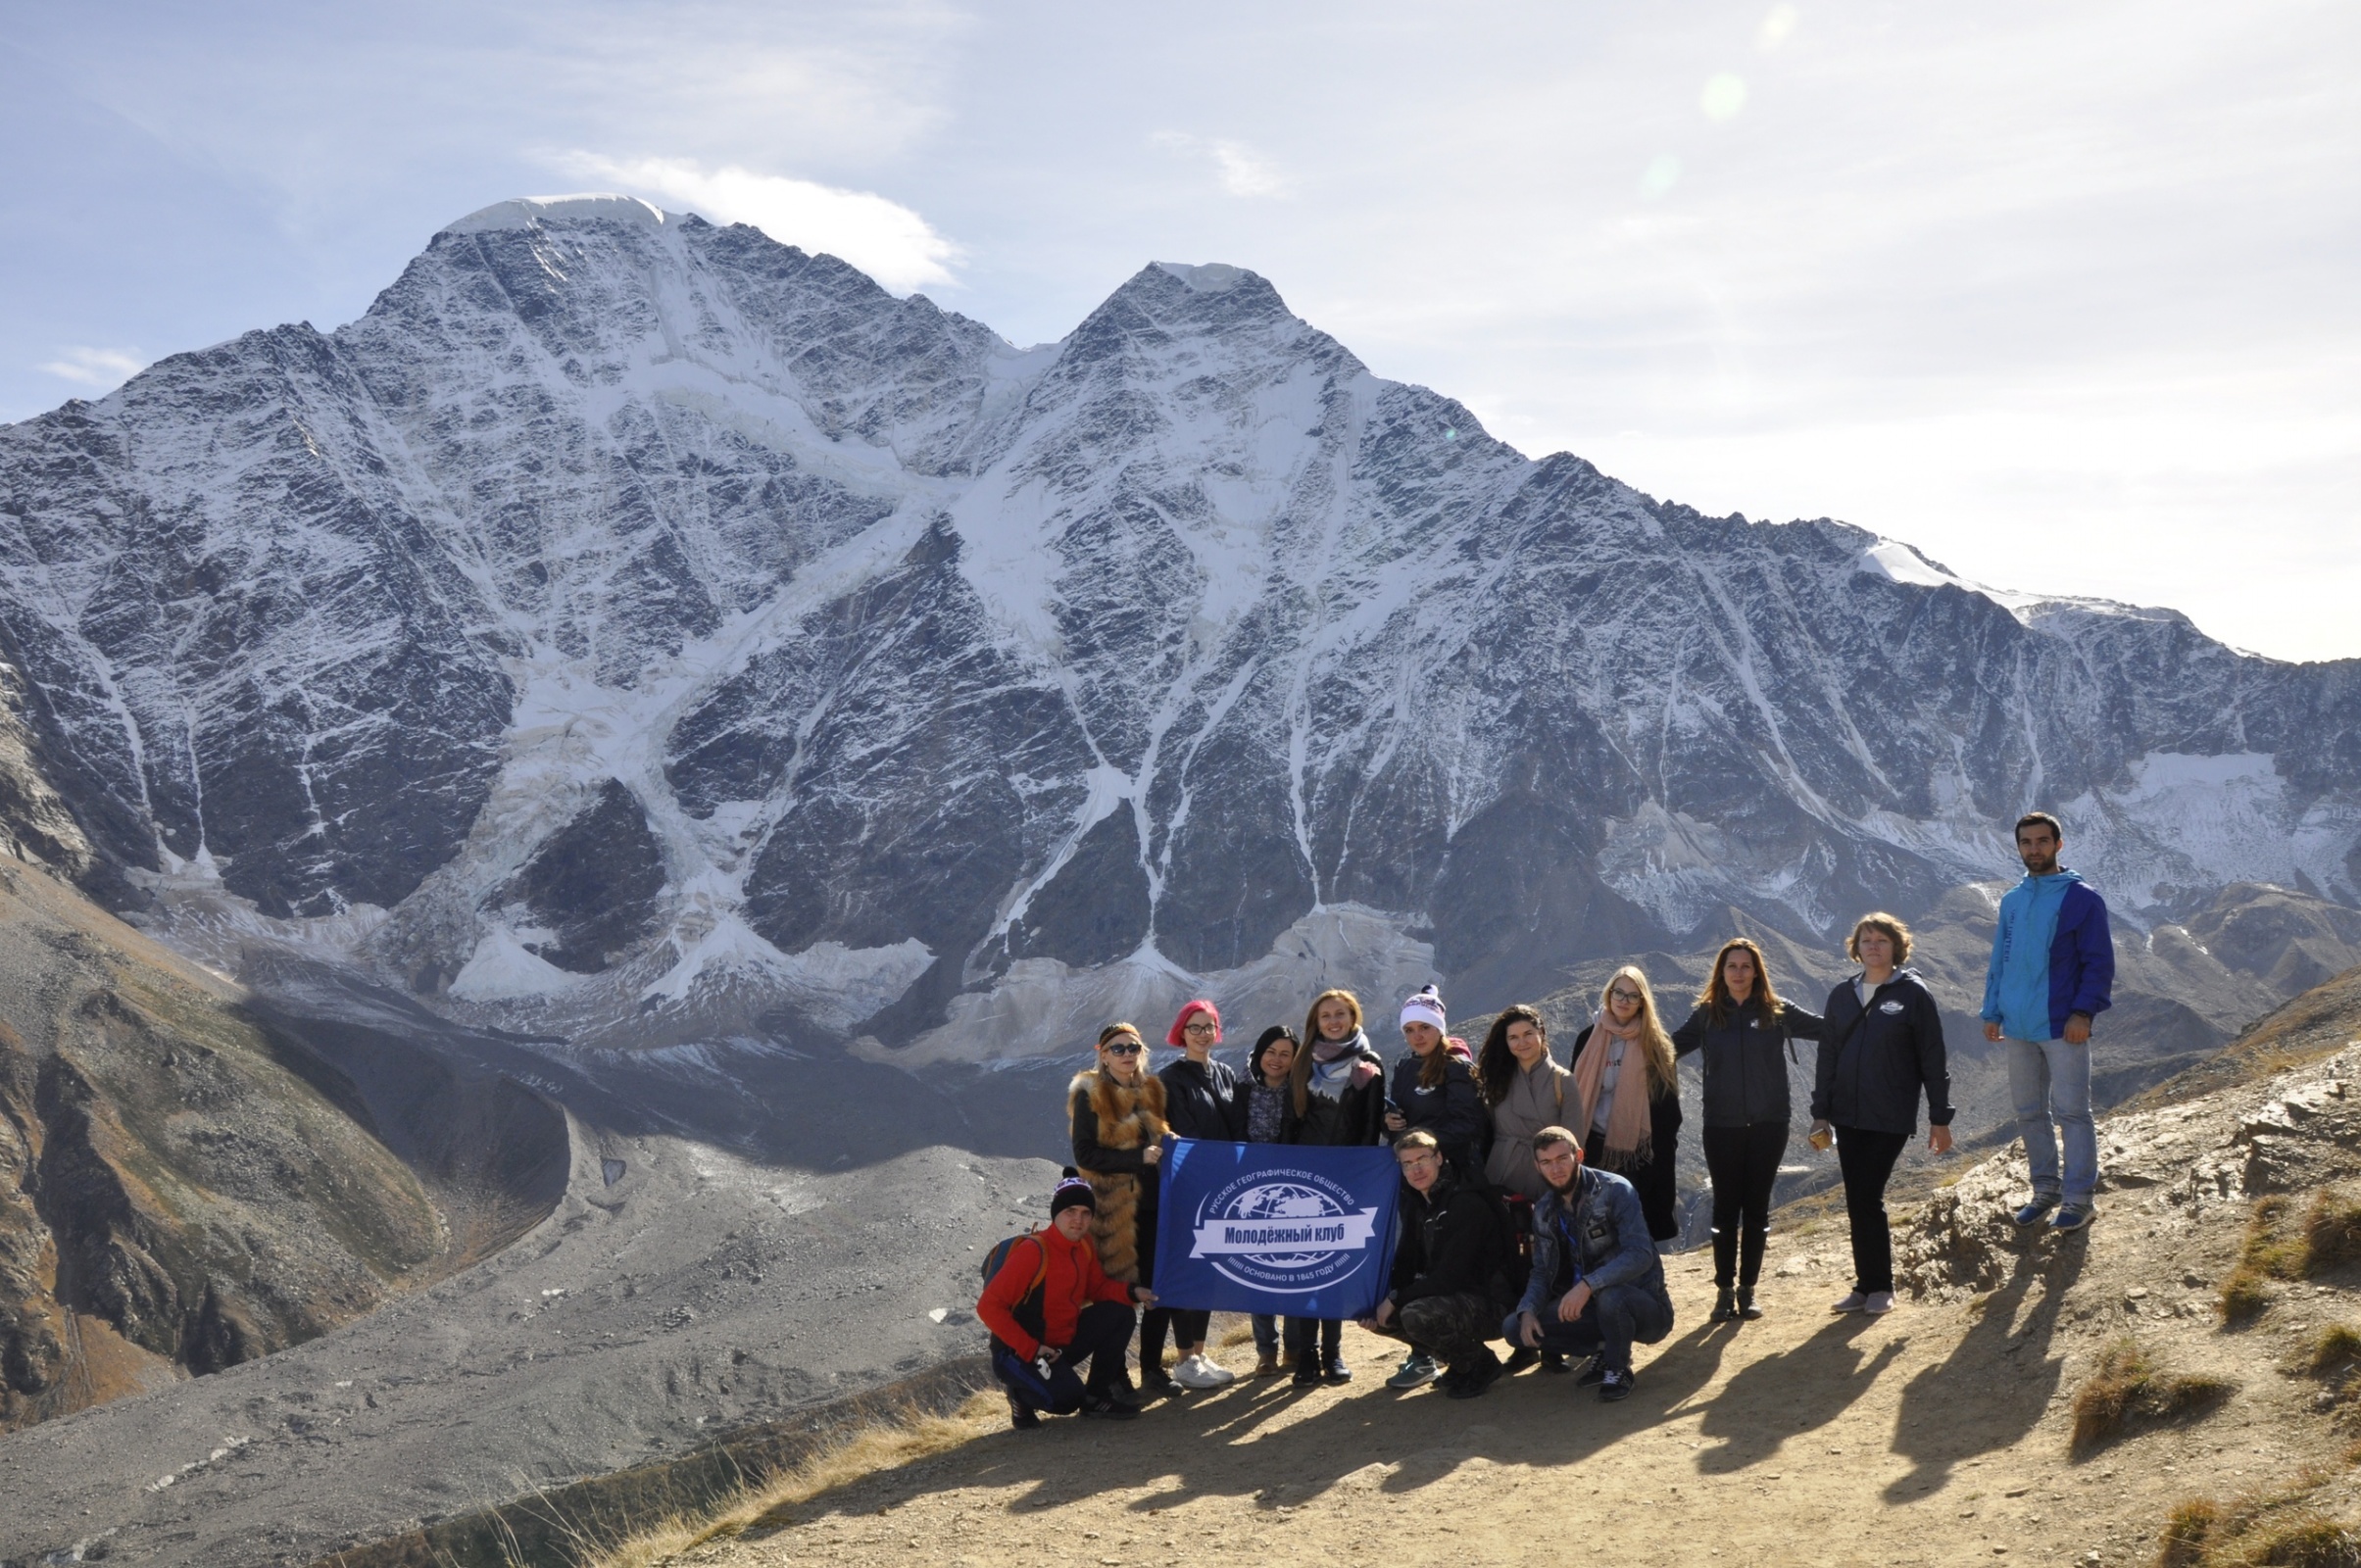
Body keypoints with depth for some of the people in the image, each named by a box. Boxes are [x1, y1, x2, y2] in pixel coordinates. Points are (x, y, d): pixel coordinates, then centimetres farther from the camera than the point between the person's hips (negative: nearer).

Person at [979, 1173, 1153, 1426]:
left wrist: (1132, 1292, -8)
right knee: (1067, 1398, -30)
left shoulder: (1084, 1246, -1)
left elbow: (1097, 1288, 12)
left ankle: (1096, 1397, 6)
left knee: (1118, 1314, -7)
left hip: (1065, 1341, 8)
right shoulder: (1033, 1251, -25)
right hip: (1021, 1353, -8)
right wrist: (1031, 1349, -26)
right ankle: (1021, 1393, 4)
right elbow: (989, 1306, -25)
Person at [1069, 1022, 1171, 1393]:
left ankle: (1153, 1367, 19)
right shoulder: (1091, 1096, -3)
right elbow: (1085, 1154, -10)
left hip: (1153, 1203, 5)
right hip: (1112, 1206, -5)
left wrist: (1164, 1150, 2)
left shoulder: (1152, 1091, 13)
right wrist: (1137, 1158, -19)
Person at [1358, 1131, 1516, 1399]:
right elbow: (1405, 1263, 6)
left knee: (1416, 1315, -32)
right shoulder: (1416, 1203, 5)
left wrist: (1395, 1300, -21)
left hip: (1488, 1304, -8)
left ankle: (1480, 1364, -7)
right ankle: (1423, 1357, 15)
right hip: (1442, 1293, 8)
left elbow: (1450, 1276, -25)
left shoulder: (1467, 1203, -21)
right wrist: (1382, 1299, -12)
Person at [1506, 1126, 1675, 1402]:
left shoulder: (1615, 1191, -18)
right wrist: (1528, 1310, -16)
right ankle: (1603, 1349, 7)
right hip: (1592, 1305, 6)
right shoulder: (1545, 1211, 2)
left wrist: (1587, 1285, -41)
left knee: (1609, 1295, -40)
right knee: (1514, 1327, -10)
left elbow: (1641, 1254, -30)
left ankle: (1619, 1368, -9)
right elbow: (1542, 1272, 5)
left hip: (1643, 1305, -6)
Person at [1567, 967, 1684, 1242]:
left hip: (1641, 1150, -2)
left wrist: (1666, 1146, -7)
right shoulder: (1588, 1040, 6)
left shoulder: (1656, 1043, 1)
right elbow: (1576, 1095, 9)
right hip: (1596, 1147, 2)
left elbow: (1668, 1101, 0)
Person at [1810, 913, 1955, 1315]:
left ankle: (1879, 1287, 6)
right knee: (1858, 1201, 6)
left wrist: (1940, 1118, -5)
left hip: (1891, 1117, -4)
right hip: (1848, 1116, 4)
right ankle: (1866, 1286, 15)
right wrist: (1820, 1113, 7)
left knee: (1866, 1198, -8)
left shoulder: (1914, 994, -3)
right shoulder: (1842, 996, 9)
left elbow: (1933, 1059, -3)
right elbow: (1827, 1057, 12)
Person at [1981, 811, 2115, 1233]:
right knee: (2029, 1112, 11)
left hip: (2063, 1027, -6)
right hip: (2019, 1028, 6)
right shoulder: (2012, 901, 12)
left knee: (2071, 1112, -2)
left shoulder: (2081, 898, -5)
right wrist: (1992, 1012, 9)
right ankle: (2045, 1189, 23)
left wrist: (2084, 1011, -17)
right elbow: (1999, 962, 17)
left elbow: (2099, 962, -8)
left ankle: (2078, 1199, 5)